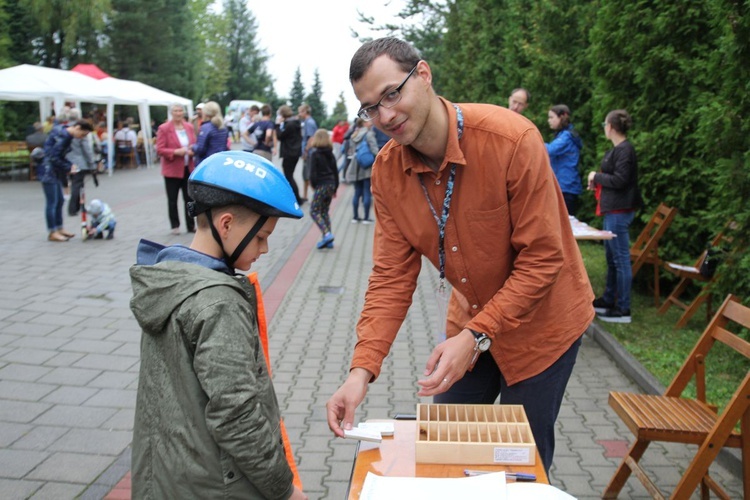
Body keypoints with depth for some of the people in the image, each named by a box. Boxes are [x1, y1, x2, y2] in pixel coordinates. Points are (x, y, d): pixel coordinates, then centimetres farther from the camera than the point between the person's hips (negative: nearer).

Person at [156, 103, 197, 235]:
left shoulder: (189, 127, 7)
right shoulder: (164, 128, -7)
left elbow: (194, 144, 17)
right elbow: (159, 150, -10)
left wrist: (192, 151, -6)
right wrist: (176, 152, -21)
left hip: (188, 169, 4)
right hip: (172, 170, -4)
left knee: (189, 198, 6)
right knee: (172, 200, 6)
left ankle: (191, 225, 15)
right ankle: (175, 226, 17)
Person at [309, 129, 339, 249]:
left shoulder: (315, 154, -8)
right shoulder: (330, 154, 10)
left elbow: (313, 172, -12)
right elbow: (335, 172, 14)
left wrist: (313, 185, 0)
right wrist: (335, 188, 20)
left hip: (321, 185, -7)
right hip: (331, 184, 7)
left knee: (314, 211, -2)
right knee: (325, 211, 14)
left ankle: (326, 234, -19)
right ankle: (328, 240, 11)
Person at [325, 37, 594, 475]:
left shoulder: (511, 139, -28)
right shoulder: (387, 171, -12)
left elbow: (542, 258, -24)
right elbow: (392, 275, -11)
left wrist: (475, 336, -30)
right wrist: (363, 369, -22)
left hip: (540, 320, -4)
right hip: (469, 321, 5)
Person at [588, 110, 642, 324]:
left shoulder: (625, 150, -15)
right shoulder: (617, 149, 14)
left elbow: (620, 180, -20)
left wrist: (596, 176, -8)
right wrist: (598, 182, 5)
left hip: (619, 212, -10)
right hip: (612, 210, 10)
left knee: (621, 259, -6)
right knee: (612, 258, 17)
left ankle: (623, 310, 0)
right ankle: (608, 301, 28)